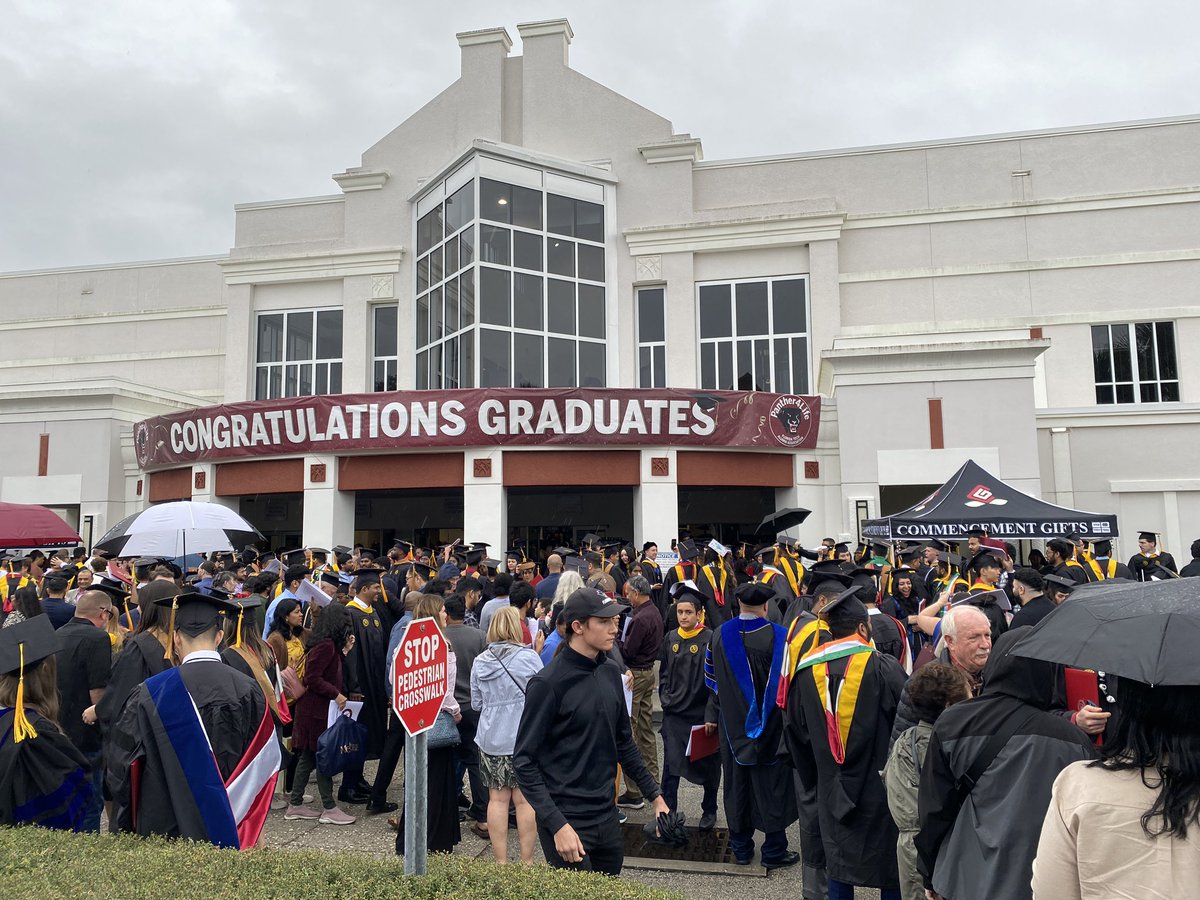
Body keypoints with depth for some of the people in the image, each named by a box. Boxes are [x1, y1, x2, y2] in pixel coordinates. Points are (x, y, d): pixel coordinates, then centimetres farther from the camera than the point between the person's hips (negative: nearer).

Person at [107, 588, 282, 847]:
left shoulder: (149, 694, -13)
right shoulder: (249, 691, -8)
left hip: (164, 828, -1)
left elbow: (122, 767, -4)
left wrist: (123, 830, 12)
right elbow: (266, 767, -2)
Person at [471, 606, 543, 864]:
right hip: (524, 738, -3)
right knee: (525, 799, 5)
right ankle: (526, 860, 11)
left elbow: (476, 704, 11)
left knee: (497, 799, 10)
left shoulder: (480, 661, 3)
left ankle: (501, 861, 16)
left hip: (490, 739, 3)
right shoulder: (529, 657, -9)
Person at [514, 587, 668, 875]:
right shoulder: (548, 683, -16)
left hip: (607, 816, 7)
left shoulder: (610, 672, 5)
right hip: (567, 821, -7)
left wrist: (655, 795, 14)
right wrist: (557, 825, -21)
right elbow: (524, 761, -16)